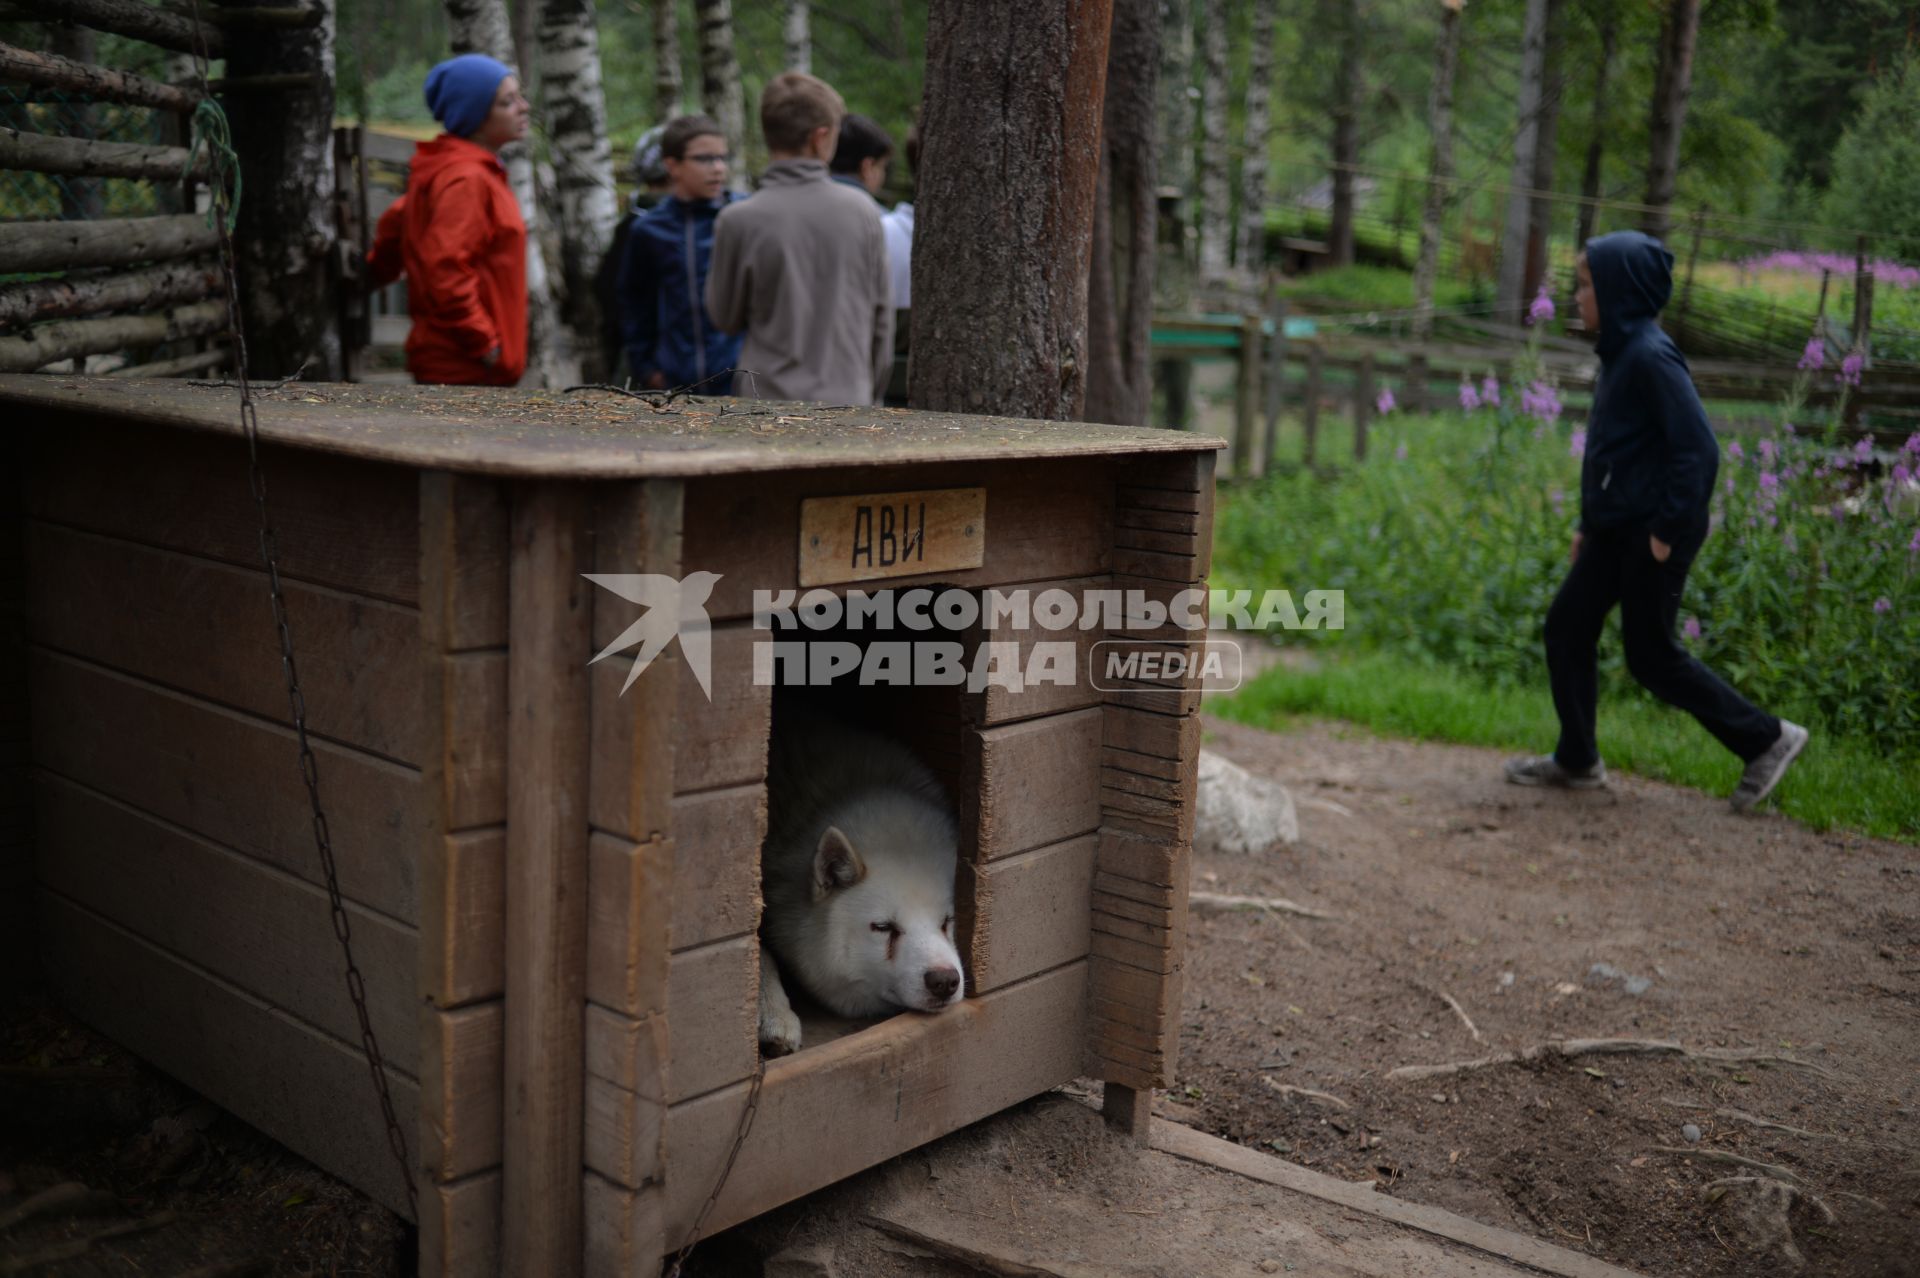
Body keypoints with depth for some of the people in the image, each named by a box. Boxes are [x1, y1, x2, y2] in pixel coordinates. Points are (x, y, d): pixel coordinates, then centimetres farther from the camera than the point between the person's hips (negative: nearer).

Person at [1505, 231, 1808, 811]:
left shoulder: (1651, 356, -19)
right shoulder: (1620, 353, 11)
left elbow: (1699, 448, -23)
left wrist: (1670, 529, -21)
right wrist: (1589, 522, 18)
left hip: (1651, 535, -9)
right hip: (1616, 529, 9)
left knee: (1651, 655, 1)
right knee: (1566, 628, 10)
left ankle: (1766, 738, 15)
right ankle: (1576, 760, 21)